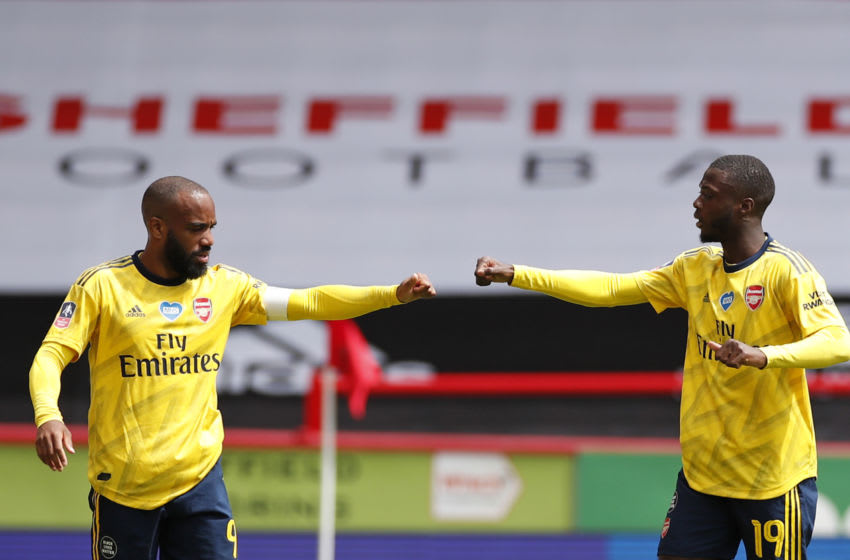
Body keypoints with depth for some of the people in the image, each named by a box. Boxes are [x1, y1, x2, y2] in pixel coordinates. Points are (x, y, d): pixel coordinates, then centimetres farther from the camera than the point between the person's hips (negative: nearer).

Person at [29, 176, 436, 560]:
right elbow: (51, 355, -9)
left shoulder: (224, 285, 5)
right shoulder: (101, 286, -5)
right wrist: (47, 415, -29)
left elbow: (309, 302, 4)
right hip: (122, 487, -3)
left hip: (200, 479, 3)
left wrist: (395, 294, -6)